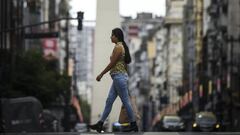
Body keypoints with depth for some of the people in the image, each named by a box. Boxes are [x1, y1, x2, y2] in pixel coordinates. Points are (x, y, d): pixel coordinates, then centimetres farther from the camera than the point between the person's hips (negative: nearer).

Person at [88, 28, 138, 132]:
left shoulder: (118, 47, -15)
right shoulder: (121, 46, 15)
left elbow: (112, 64, -16)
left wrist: (101, 74, -9)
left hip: (119, 77, -10)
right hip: (118, 77, 10)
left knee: (125, 101, -3)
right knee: (109, 101, 8)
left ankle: (133, 125, 2)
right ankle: (100, 124, 9)